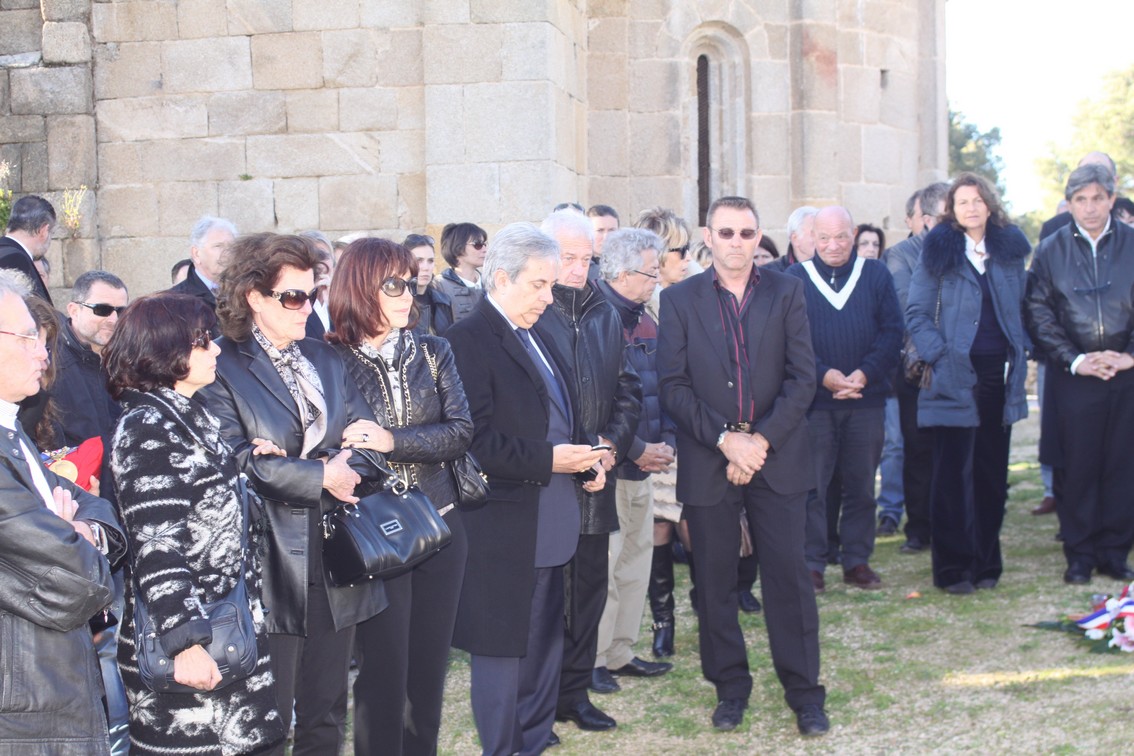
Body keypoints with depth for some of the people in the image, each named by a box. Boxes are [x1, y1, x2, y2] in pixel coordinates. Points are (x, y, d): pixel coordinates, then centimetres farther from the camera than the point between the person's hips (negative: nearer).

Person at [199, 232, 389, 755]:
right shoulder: (222, 368, -6)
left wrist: (345, 467, -12)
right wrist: (320, 476, -12)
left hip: (336, 558, 6)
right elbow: (237, 462, -17)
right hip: (272, 563, -6)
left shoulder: (326, 361, 16)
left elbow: (370, 442, 8)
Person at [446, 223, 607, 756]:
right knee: (502, 650, 2)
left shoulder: (530, 336, 14)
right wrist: (548, 460, -22)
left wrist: (583, 459, 6)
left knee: (544, 646, 17)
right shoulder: (470, 340, -14)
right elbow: (474, 440, -21)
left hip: (546, 526, 9)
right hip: (503, 529, -9)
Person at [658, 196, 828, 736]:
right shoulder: (680, 300, 3)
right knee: (715, 581, 7)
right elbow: (674, 386, -3)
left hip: (777, 457, 0)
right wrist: (724, 439, -13)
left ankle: (804, 692, 12)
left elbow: (802, 377, -1)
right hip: (707, 462, 0)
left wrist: (762, 440, -11)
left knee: (789, 576, 1)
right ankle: (730, 688, 21)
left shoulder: (786, 293, 5)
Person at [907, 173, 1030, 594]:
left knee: (992, 470, 8)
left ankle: (986, 561, 17)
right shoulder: (939, 251, 0)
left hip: (998, 373, 4)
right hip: (956, 374, -4)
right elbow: (916, 312, -1)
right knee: (953, 472, -3)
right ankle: (953, 567, 2)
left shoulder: (1010, 249, 10)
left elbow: (1019, 306, 18)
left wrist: (1021, 349, 4)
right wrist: (938, 354, -12)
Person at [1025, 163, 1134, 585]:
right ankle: (1079, 556, 10)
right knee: (1077, 467, 1)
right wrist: (1074, 359, -7)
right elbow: (1039, 313, 2)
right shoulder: (1051, 250, 4)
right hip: (1073, 376, -1)